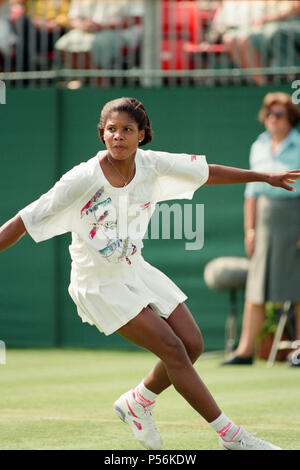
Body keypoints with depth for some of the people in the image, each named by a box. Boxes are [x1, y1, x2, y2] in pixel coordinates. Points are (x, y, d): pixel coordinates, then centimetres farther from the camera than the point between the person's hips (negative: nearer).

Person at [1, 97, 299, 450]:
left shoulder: (152, 165, -7)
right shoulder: (83, 180, -23)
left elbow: (206, 172, 9)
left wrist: (264, 177, 18)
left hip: (135, 270, 7)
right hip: (99, 285, -7)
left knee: (192, 344, 0)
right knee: (171, 348, -14)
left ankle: (137, 403, 25)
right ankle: (230, 436, -6)